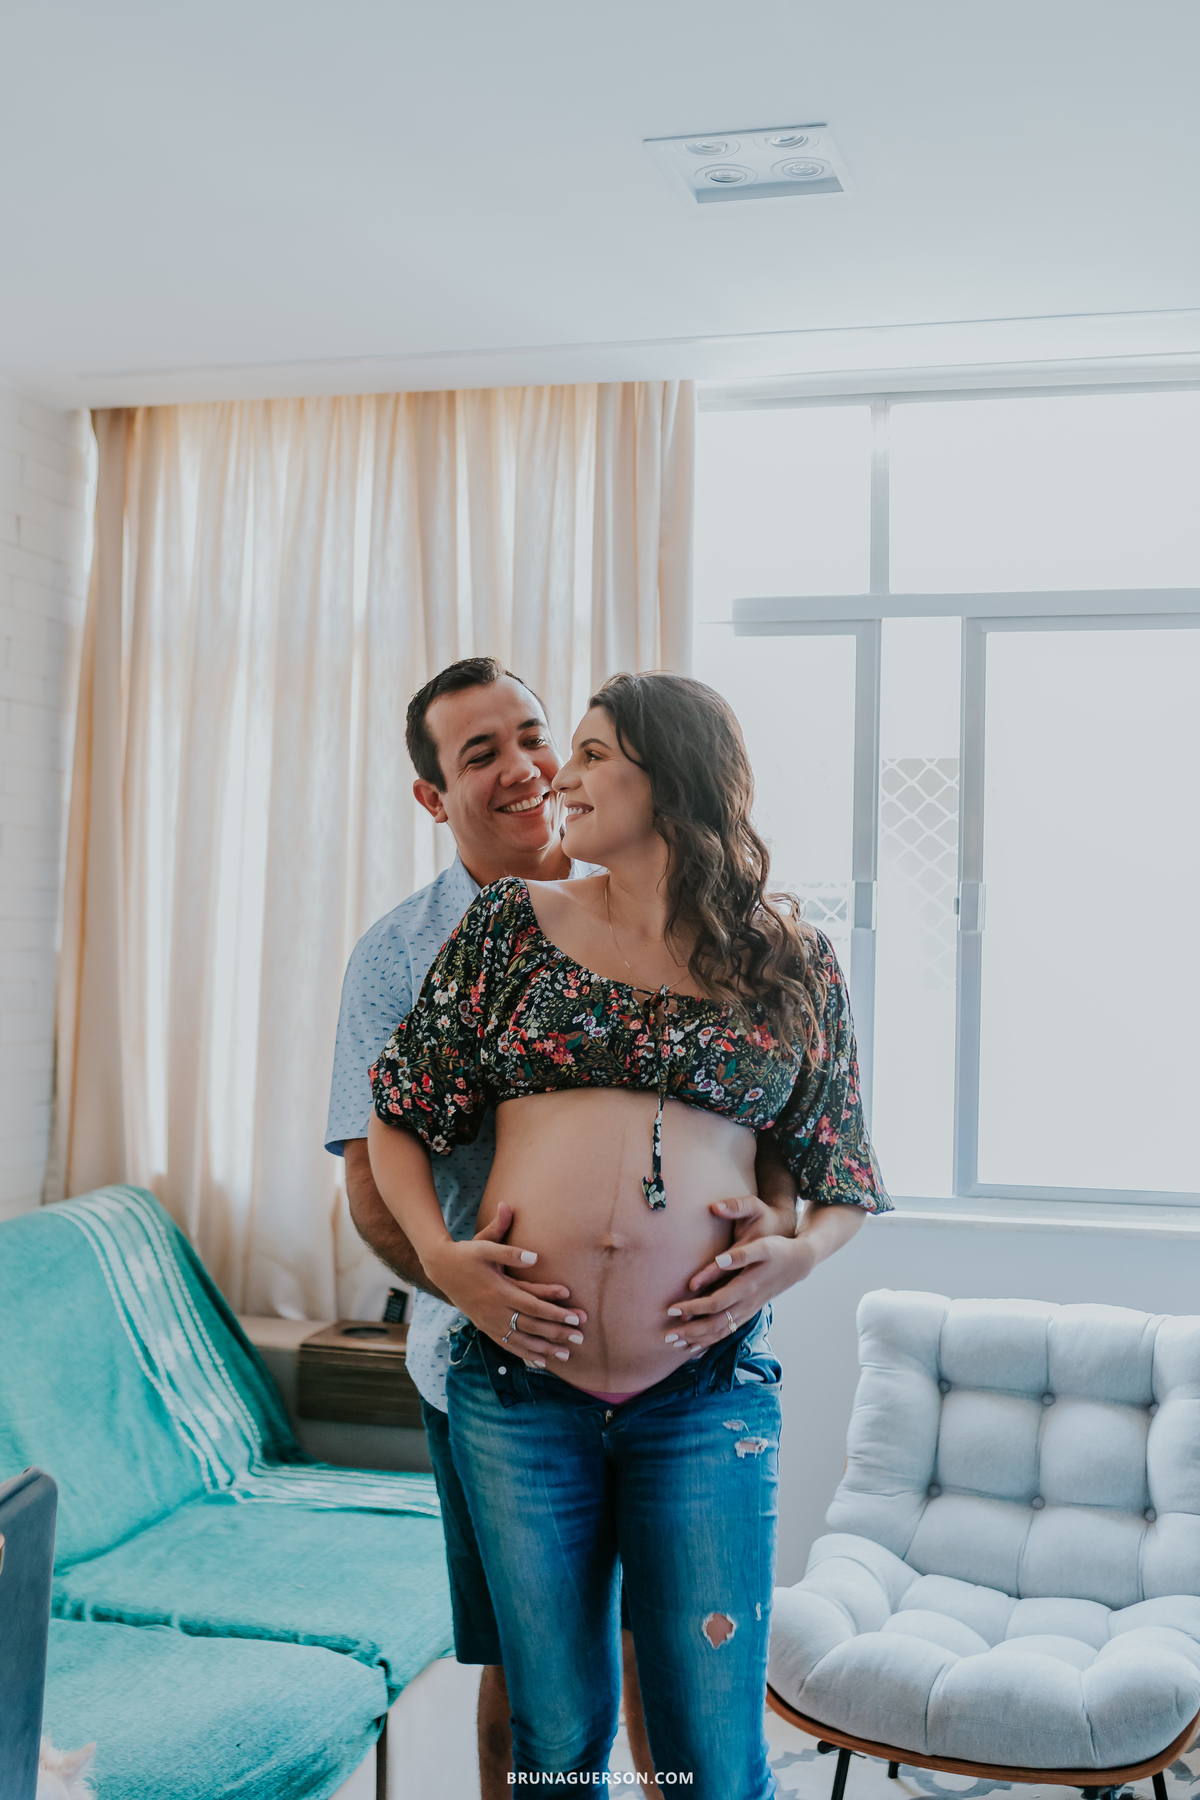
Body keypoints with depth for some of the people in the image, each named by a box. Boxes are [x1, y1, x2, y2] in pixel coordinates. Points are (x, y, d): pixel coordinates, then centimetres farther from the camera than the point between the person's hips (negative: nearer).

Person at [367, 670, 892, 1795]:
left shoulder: (793, 963, 6)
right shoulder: (511, 923, 7)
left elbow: (846, 1180, 12)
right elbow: (399, 1117, 9)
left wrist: (798, 1254, -8)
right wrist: (438, 1254, -6)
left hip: (708, 1394, -1)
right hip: (519, 1380, 1)